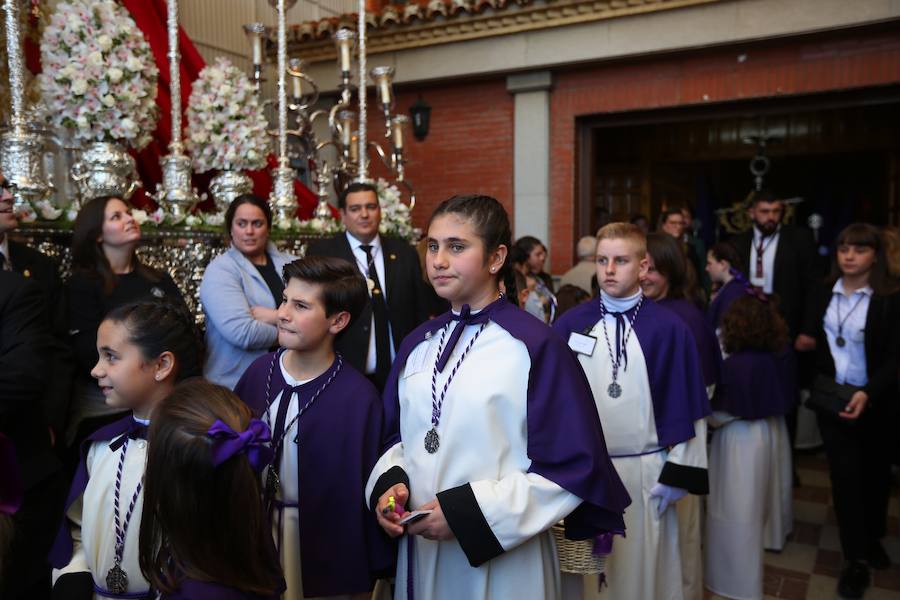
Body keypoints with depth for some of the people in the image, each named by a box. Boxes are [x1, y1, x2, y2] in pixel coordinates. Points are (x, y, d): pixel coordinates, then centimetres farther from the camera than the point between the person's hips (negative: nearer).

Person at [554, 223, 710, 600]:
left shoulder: (670, 329, -6)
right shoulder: (570, 325, -2)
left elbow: (685, 407, -4)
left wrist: (677, 475, -5)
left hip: (645, 472, -1)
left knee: (644, 566, 14)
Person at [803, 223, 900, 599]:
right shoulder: (824, 295, 1)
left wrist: (868, 393, -27)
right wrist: (813, 387, -3)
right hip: (831, 398, 2)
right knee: (844, 474, 3)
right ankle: (856, 559, 13)